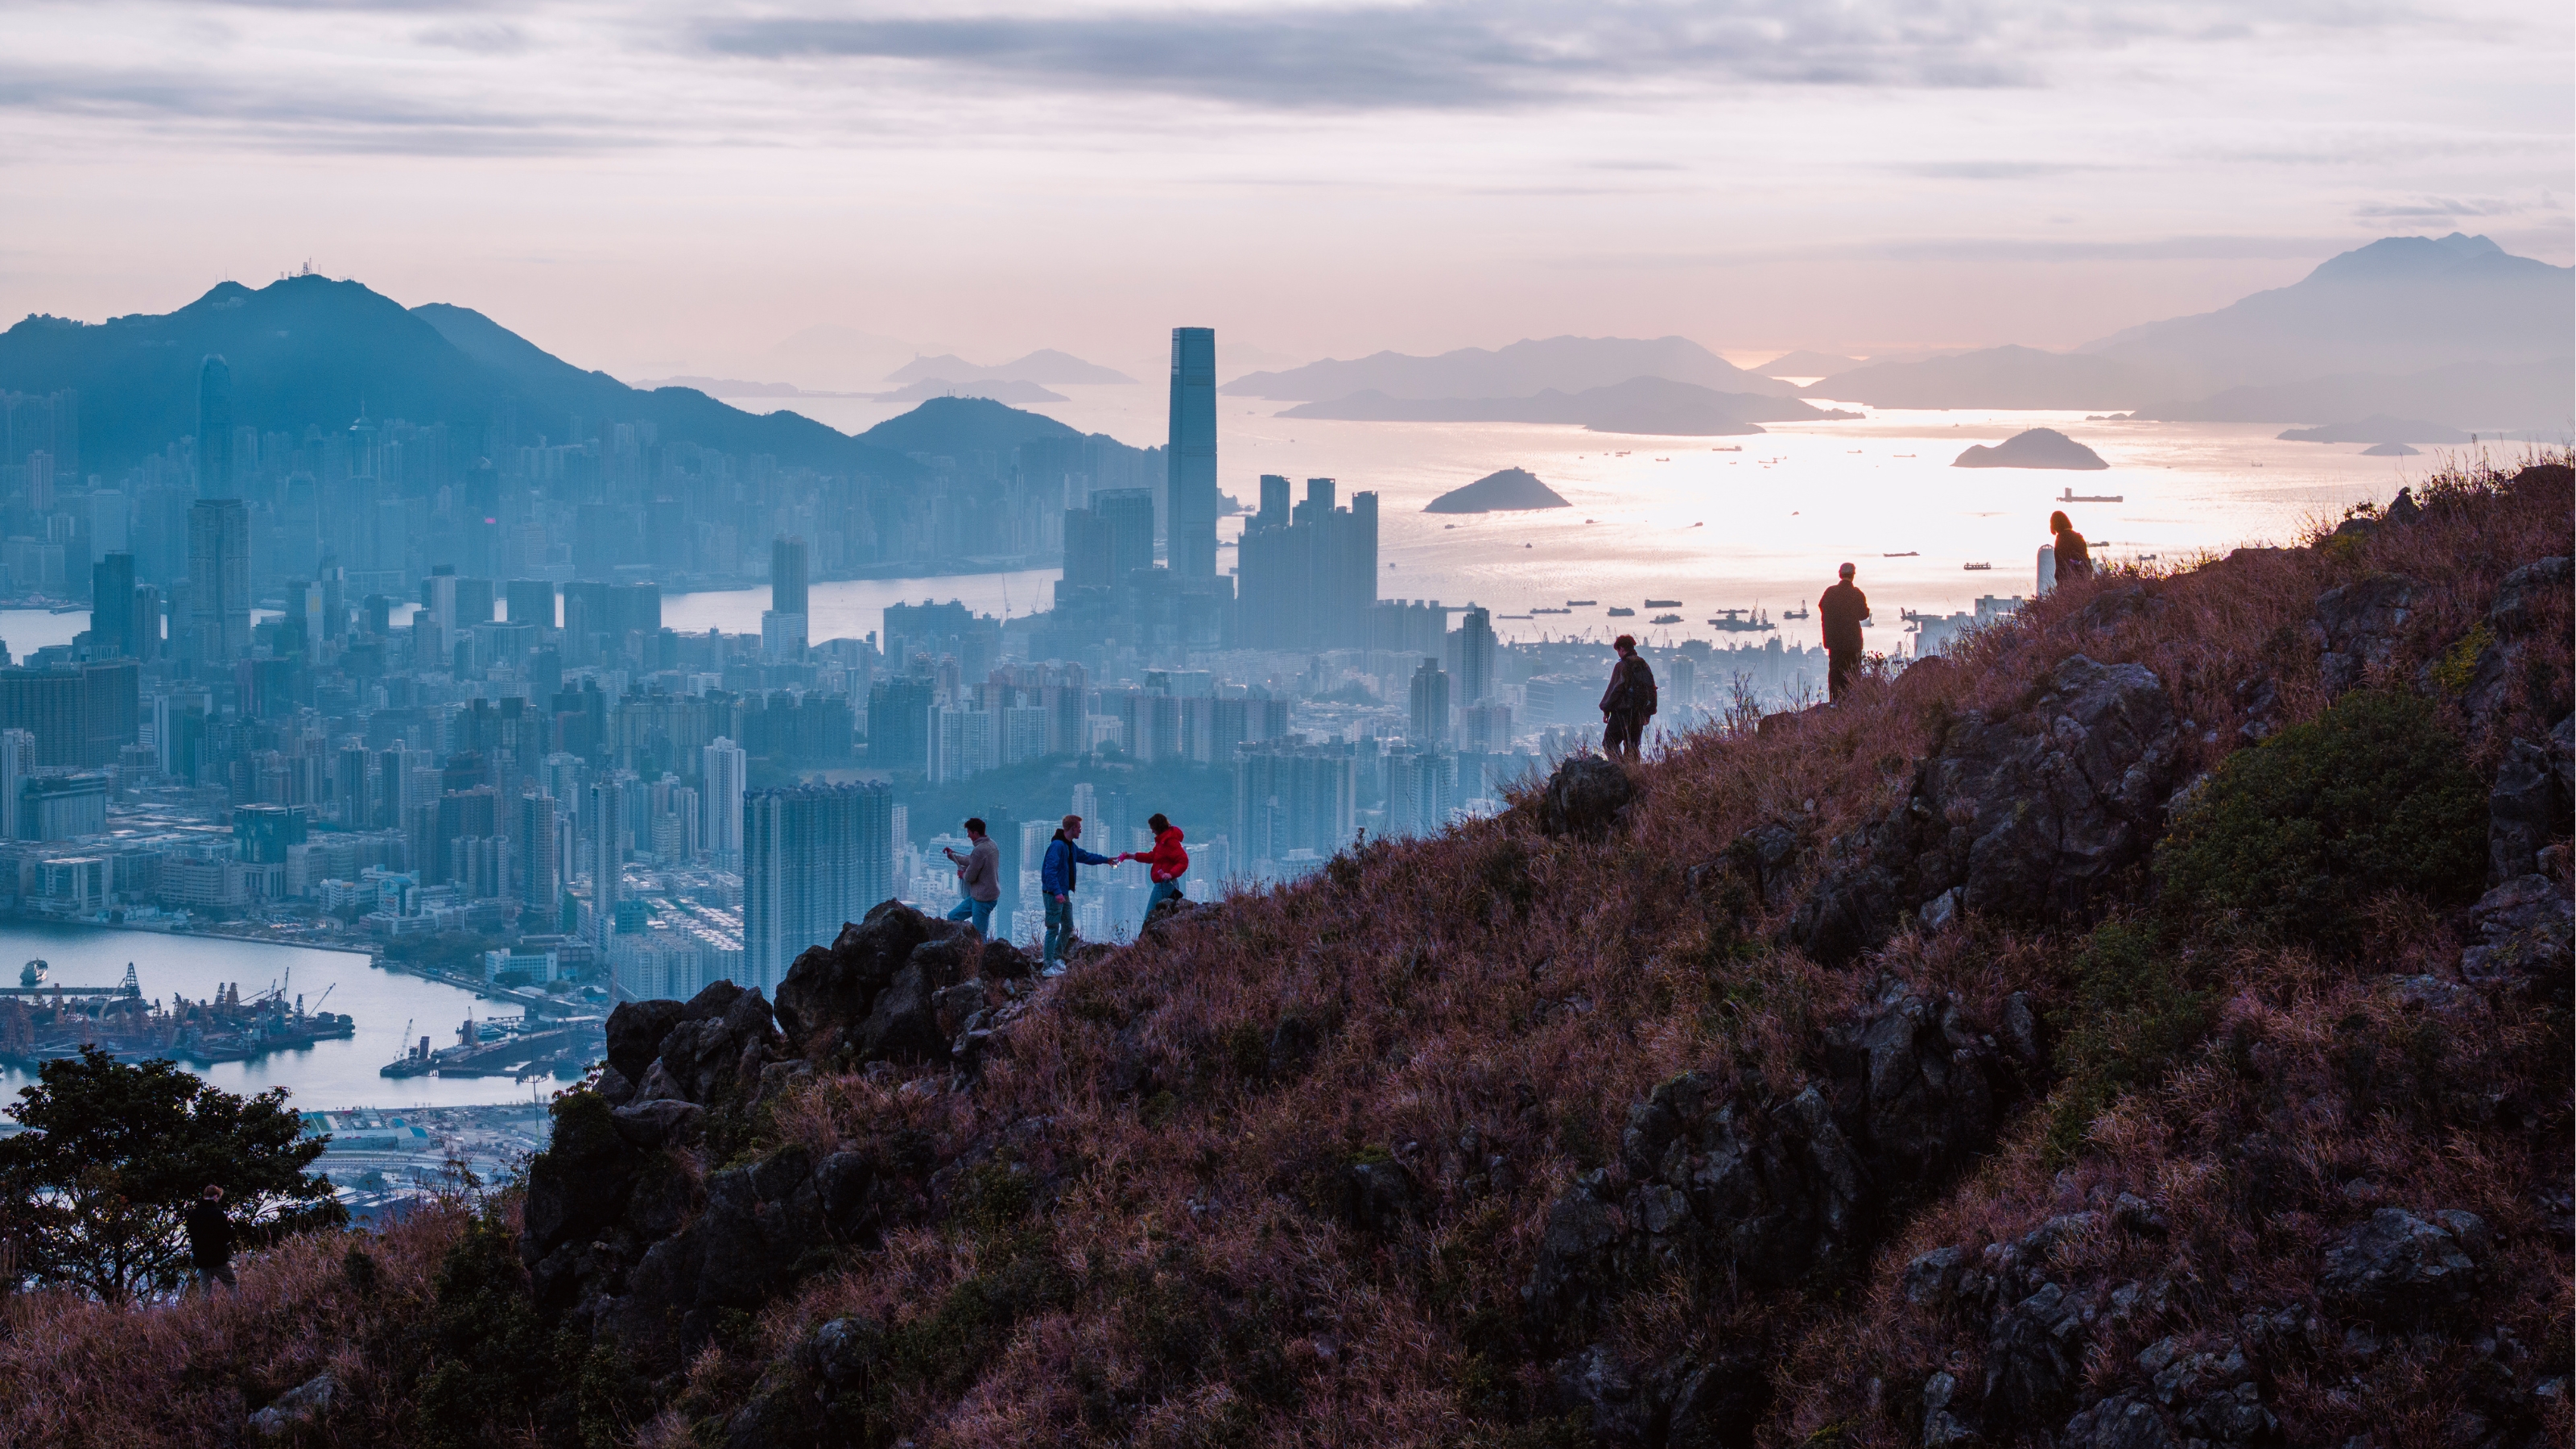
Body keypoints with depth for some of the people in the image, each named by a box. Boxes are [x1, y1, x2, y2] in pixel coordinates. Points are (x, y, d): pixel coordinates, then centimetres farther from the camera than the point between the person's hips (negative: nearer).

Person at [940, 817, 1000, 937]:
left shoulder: (979, 851, -24)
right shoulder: (991, 845, 6)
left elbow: (970, 877, -18)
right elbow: (972, 861, 20)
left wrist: (963, 874, 4)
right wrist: (953, 856, 27)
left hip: (983, 899, -10)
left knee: (980, 936, -4)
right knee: (953, 917, 17)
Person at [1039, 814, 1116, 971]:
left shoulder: (1071, 846, 14)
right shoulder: (1057, 845, -18)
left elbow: (1085, 856, 34)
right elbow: (1050, 870, -26)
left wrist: (1106, 860, 39)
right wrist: (1057, 892, -31)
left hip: (1064, 893, 10)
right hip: (1053, 893, -10)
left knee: (1068, 927, 15)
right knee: (1053, 929, -7)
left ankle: (1057, 957, 26)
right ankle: (1049, 965, -4)